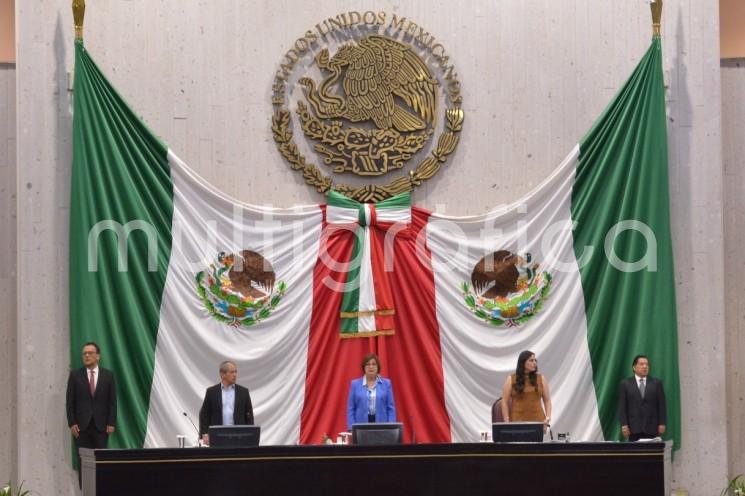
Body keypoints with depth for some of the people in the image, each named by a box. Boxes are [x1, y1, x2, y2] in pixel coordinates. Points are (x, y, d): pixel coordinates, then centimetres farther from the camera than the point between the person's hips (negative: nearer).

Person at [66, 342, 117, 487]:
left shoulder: (108, 375, 5)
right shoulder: (75, 375, 3)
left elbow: (112, 401, 4)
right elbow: (70, 401, 2)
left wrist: (111, 423, -4)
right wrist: (72, 423, -6)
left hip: (101, 425, 0)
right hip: (82, 426, 0)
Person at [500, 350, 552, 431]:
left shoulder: (541, 379, 9)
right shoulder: (511, 379, 4)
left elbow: (547, 400, 11)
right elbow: (505, 402, 3)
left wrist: (548, 418, -2)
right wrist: (507, 423, -4)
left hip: (538, 421, 2)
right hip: (518, 422, -2)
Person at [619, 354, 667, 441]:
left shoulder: (656, 383, 10)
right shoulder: (626, 384, 7)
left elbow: (662, 405, 7)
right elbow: (622, 407, 4)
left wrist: (662, 424, -1)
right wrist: (624, 425, -6)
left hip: (652, 428, 1)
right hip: (634, 428, -1)